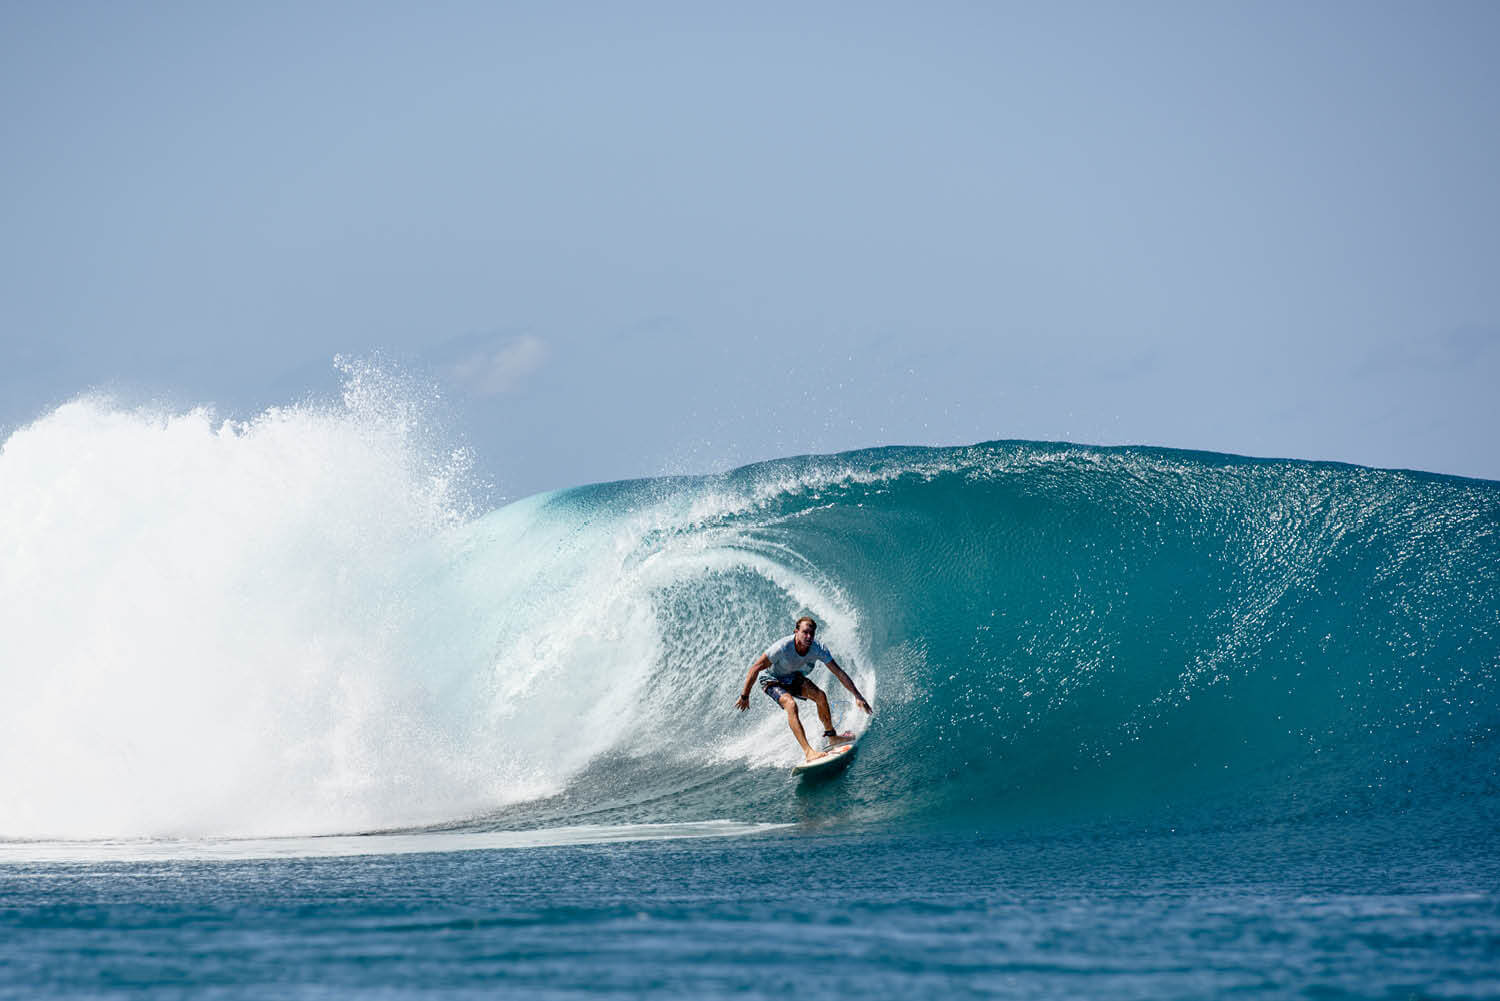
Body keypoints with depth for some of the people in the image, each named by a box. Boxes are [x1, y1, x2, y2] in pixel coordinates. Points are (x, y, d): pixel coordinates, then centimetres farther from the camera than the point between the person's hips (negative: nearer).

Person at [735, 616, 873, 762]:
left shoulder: (818, 649, -23)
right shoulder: (782, 647, -36)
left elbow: (839, 672, -17)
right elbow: (755, 668, -28)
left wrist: (857, 696, -21)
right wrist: (744, 696, -22)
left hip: (794, 678, 5)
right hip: (772, 680, -5)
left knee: (820, 696, -14)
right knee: (791, 704, -30)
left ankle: (831, 737, 8)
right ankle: (808, 751, -35)